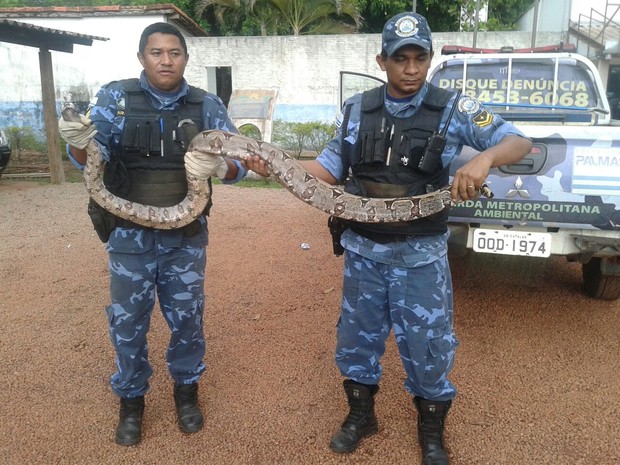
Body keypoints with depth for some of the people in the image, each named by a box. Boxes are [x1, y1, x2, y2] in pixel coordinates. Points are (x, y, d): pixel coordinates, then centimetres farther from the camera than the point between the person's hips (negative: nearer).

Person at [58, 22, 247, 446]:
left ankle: (187, 388, 36)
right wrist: (77, 141, -34)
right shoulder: (116, 98, -4)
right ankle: (131, 399, 32)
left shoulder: (206, 105, -2)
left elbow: (238, 162, -8)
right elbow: (91, 157, -9)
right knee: (128, 321, 10)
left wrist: (219, 167, -32)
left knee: (187, 317, 12)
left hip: (186, 235, 1)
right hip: (130, 234, 0)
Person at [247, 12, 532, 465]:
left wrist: (484, 158, -29)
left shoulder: (452, 109, -7)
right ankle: (360, 414, 40)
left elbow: (520, 143, -8)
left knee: (427, 343, 9)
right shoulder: (356, 110, 1)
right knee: (357, 334, 16)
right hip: (362, 249, 3)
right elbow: (331, 168, 4)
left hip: (421, 255, -2)